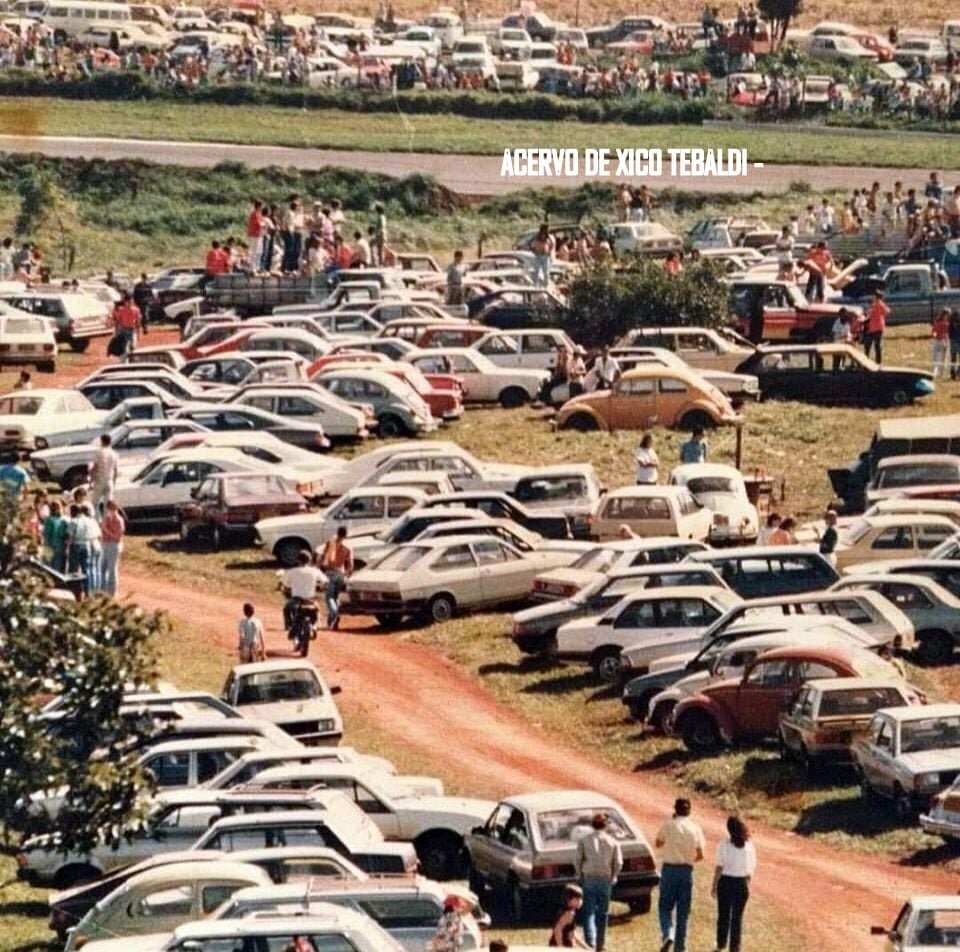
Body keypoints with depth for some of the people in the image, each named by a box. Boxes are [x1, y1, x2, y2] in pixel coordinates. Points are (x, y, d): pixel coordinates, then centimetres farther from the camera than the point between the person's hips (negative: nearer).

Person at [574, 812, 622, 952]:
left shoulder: (584, 840, 2)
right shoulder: (613, 842, 4)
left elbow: (577, 860, -3)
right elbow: (618, 863, -1)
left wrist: (580, 876, 11)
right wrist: (613, 877, 14)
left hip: (589, 878, -1)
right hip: (606, 880, 1)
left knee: (589, 912, -1)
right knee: (603, 913, 12)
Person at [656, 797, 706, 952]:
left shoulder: (668, 826, -6)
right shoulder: (695, 829, 0)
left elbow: (658, 844, 10)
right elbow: (700, 855, 2)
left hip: (669, 868, -2)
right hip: (687, 870, 2)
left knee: (665, 907, 7)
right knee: (683, 911, 9)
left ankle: (668, 935, -19)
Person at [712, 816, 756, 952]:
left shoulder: (724, 846, -11)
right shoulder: (749, 846, -2)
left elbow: (719, 867, -9)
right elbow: (751, 869, 2)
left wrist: (714, 886, -2)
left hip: (726, 882, -2)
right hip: (742, 883, 2)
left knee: (723, 915, 12)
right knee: (737, 917, 9)